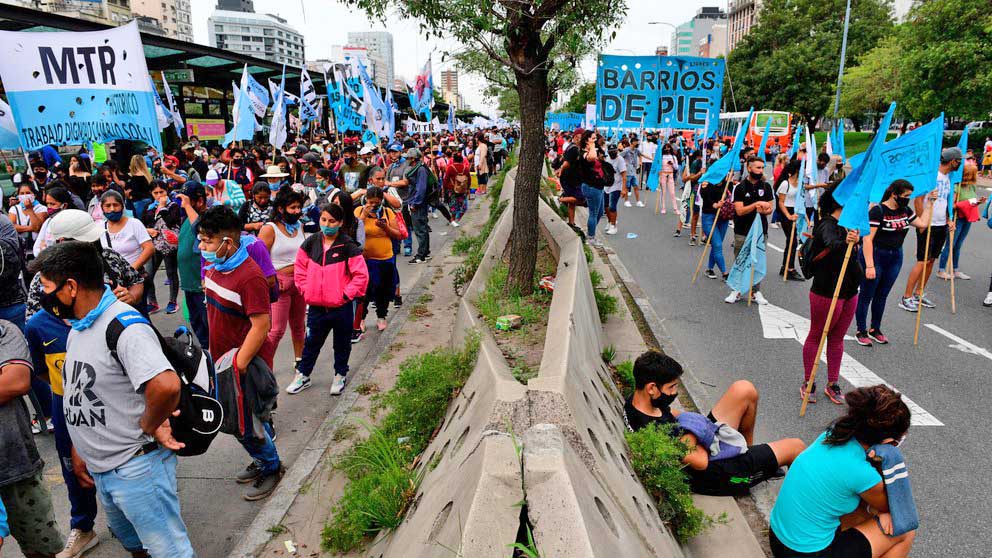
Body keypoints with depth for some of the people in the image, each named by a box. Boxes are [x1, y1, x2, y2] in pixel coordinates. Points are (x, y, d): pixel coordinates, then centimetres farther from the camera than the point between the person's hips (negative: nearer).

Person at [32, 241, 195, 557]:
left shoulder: (124, 326, -24)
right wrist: (79, 448, 17)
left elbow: (166, 387, -39)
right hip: (99, 468, 10)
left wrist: (149, 426, -23)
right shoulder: (77, 328, 8)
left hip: (136, 468, -9)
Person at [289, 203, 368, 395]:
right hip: (316, 306, 3)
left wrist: (346, 294, -13)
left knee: (342, 344, 14)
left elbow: (361, 275, -12)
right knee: (311, 342, 17)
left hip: (341, 307, -3)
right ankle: (302, 376, 32)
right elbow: (300, 268, 11)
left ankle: (340, 376, 32)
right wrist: (305, 290, 2)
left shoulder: (348, 246, -12)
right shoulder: (310, 243, 1)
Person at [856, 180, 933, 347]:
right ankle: (861, 331, 14)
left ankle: (875, 329, 28)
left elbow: (923, 223, 17)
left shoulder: (905, 210, 6)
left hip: (895, 258, 7)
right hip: (875, 256, -7)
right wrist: (869, 266, -26)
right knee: (866, 295, 4)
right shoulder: (878, 210, -18)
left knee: (882, 295, 15)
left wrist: (929, 203, 11)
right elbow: (867, 239, -22)